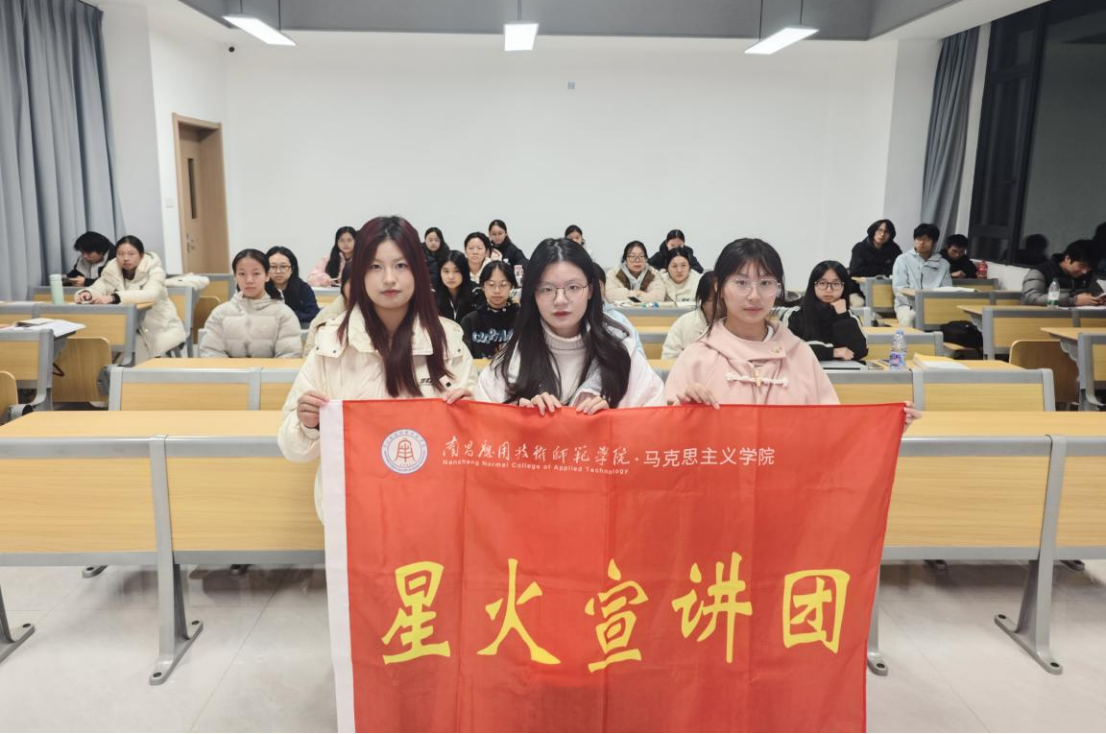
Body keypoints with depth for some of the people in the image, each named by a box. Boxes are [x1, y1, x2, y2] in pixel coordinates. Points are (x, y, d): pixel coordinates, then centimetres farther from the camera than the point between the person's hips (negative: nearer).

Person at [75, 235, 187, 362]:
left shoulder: (154, 270, -14)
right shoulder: (111, 270, -1)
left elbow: (151, 294, -32)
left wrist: (113, 298, -43)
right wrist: (87, 293, -35)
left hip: (160, 328, -4)